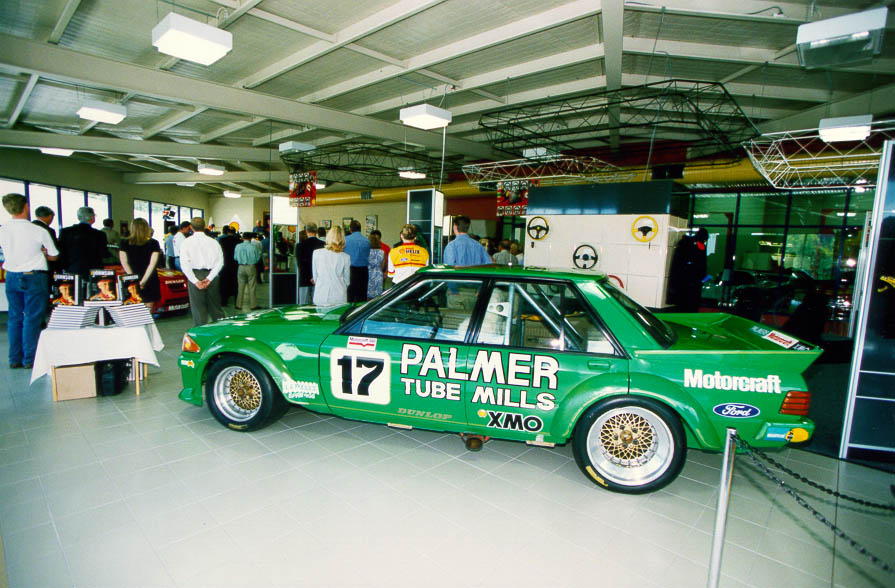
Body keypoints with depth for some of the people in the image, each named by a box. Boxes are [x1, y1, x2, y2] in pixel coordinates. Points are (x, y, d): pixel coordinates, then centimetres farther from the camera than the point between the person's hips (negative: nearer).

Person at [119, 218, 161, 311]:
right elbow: (152, 264, -11)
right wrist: (144, 281, -11)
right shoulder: (153, 243, -4)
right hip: (149, 282, -2)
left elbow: (124, 263, -3)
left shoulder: (125, 243, 1)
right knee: (147, 311, 4)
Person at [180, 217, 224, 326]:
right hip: (212, 275, 2)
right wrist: (209, 278, -7)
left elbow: (184, 265, -9)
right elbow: (220, 262, -5)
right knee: (215, 306, 12)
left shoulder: (187, 242, -2)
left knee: (198, 308, 5)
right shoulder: (213, 242, 1)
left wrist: (195, 281, -10)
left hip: (194, 276, -2)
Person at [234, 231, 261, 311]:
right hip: (251, 267, -2)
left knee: (240, 287, 10)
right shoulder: (253, 247, -11)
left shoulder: (238, 247, -3)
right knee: (252, 287, 4)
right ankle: (252, 305, 8)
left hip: (241, 267, 2)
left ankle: (239, 305, 16)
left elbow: (235, 257, 6)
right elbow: (257, 258, -4)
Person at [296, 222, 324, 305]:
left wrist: (309, 278, -8)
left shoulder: (300, 245, -4)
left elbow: (300, 264, -8)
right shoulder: (323, 245, -1)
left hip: (304, 280, -1)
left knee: (304, 305, 4)